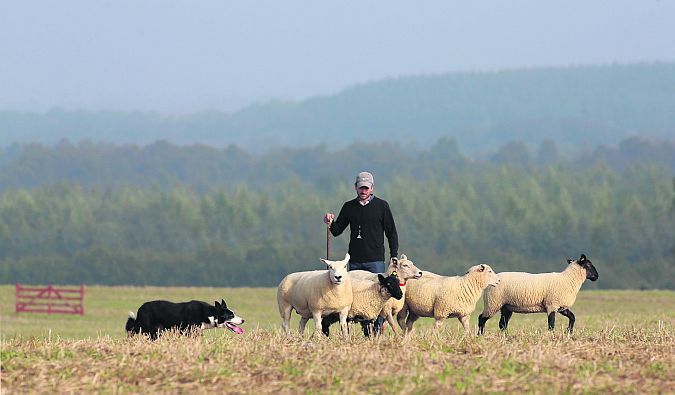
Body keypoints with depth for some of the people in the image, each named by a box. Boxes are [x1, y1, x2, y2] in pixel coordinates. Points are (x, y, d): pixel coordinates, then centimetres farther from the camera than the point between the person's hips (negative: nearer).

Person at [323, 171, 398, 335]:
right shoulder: (349, 207, 11)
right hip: (355, 262, 3)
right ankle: (365, 332, 3)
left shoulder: (381, 206, 3)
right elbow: (337, 231, 15)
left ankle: (378, 329, -9)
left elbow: (391, 233, 5)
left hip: (375, 260, -3)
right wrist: (330, 223, -8)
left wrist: (394, 257, -2)